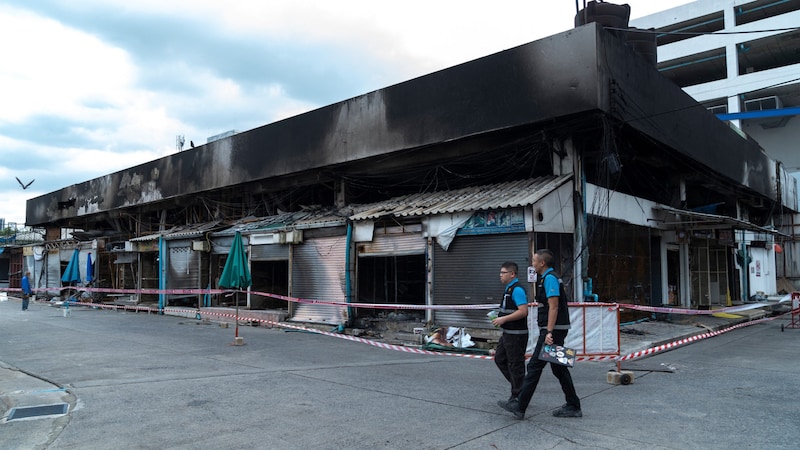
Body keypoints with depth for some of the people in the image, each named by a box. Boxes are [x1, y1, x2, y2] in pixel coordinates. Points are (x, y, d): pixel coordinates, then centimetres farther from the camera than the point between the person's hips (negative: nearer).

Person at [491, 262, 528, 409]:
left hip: (516, 334, -11)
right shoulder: (509, 289, 14)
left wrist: (504, 319, -23)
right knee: (499, 359, 16)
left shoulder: (517, 290, -18)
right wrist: (500, 318, 12)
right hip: (508, 333, 11)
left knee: (515, 364, -1)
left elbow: (523, 311, -26)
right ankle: (519, 386, 26)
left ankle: (517, 396, 9)